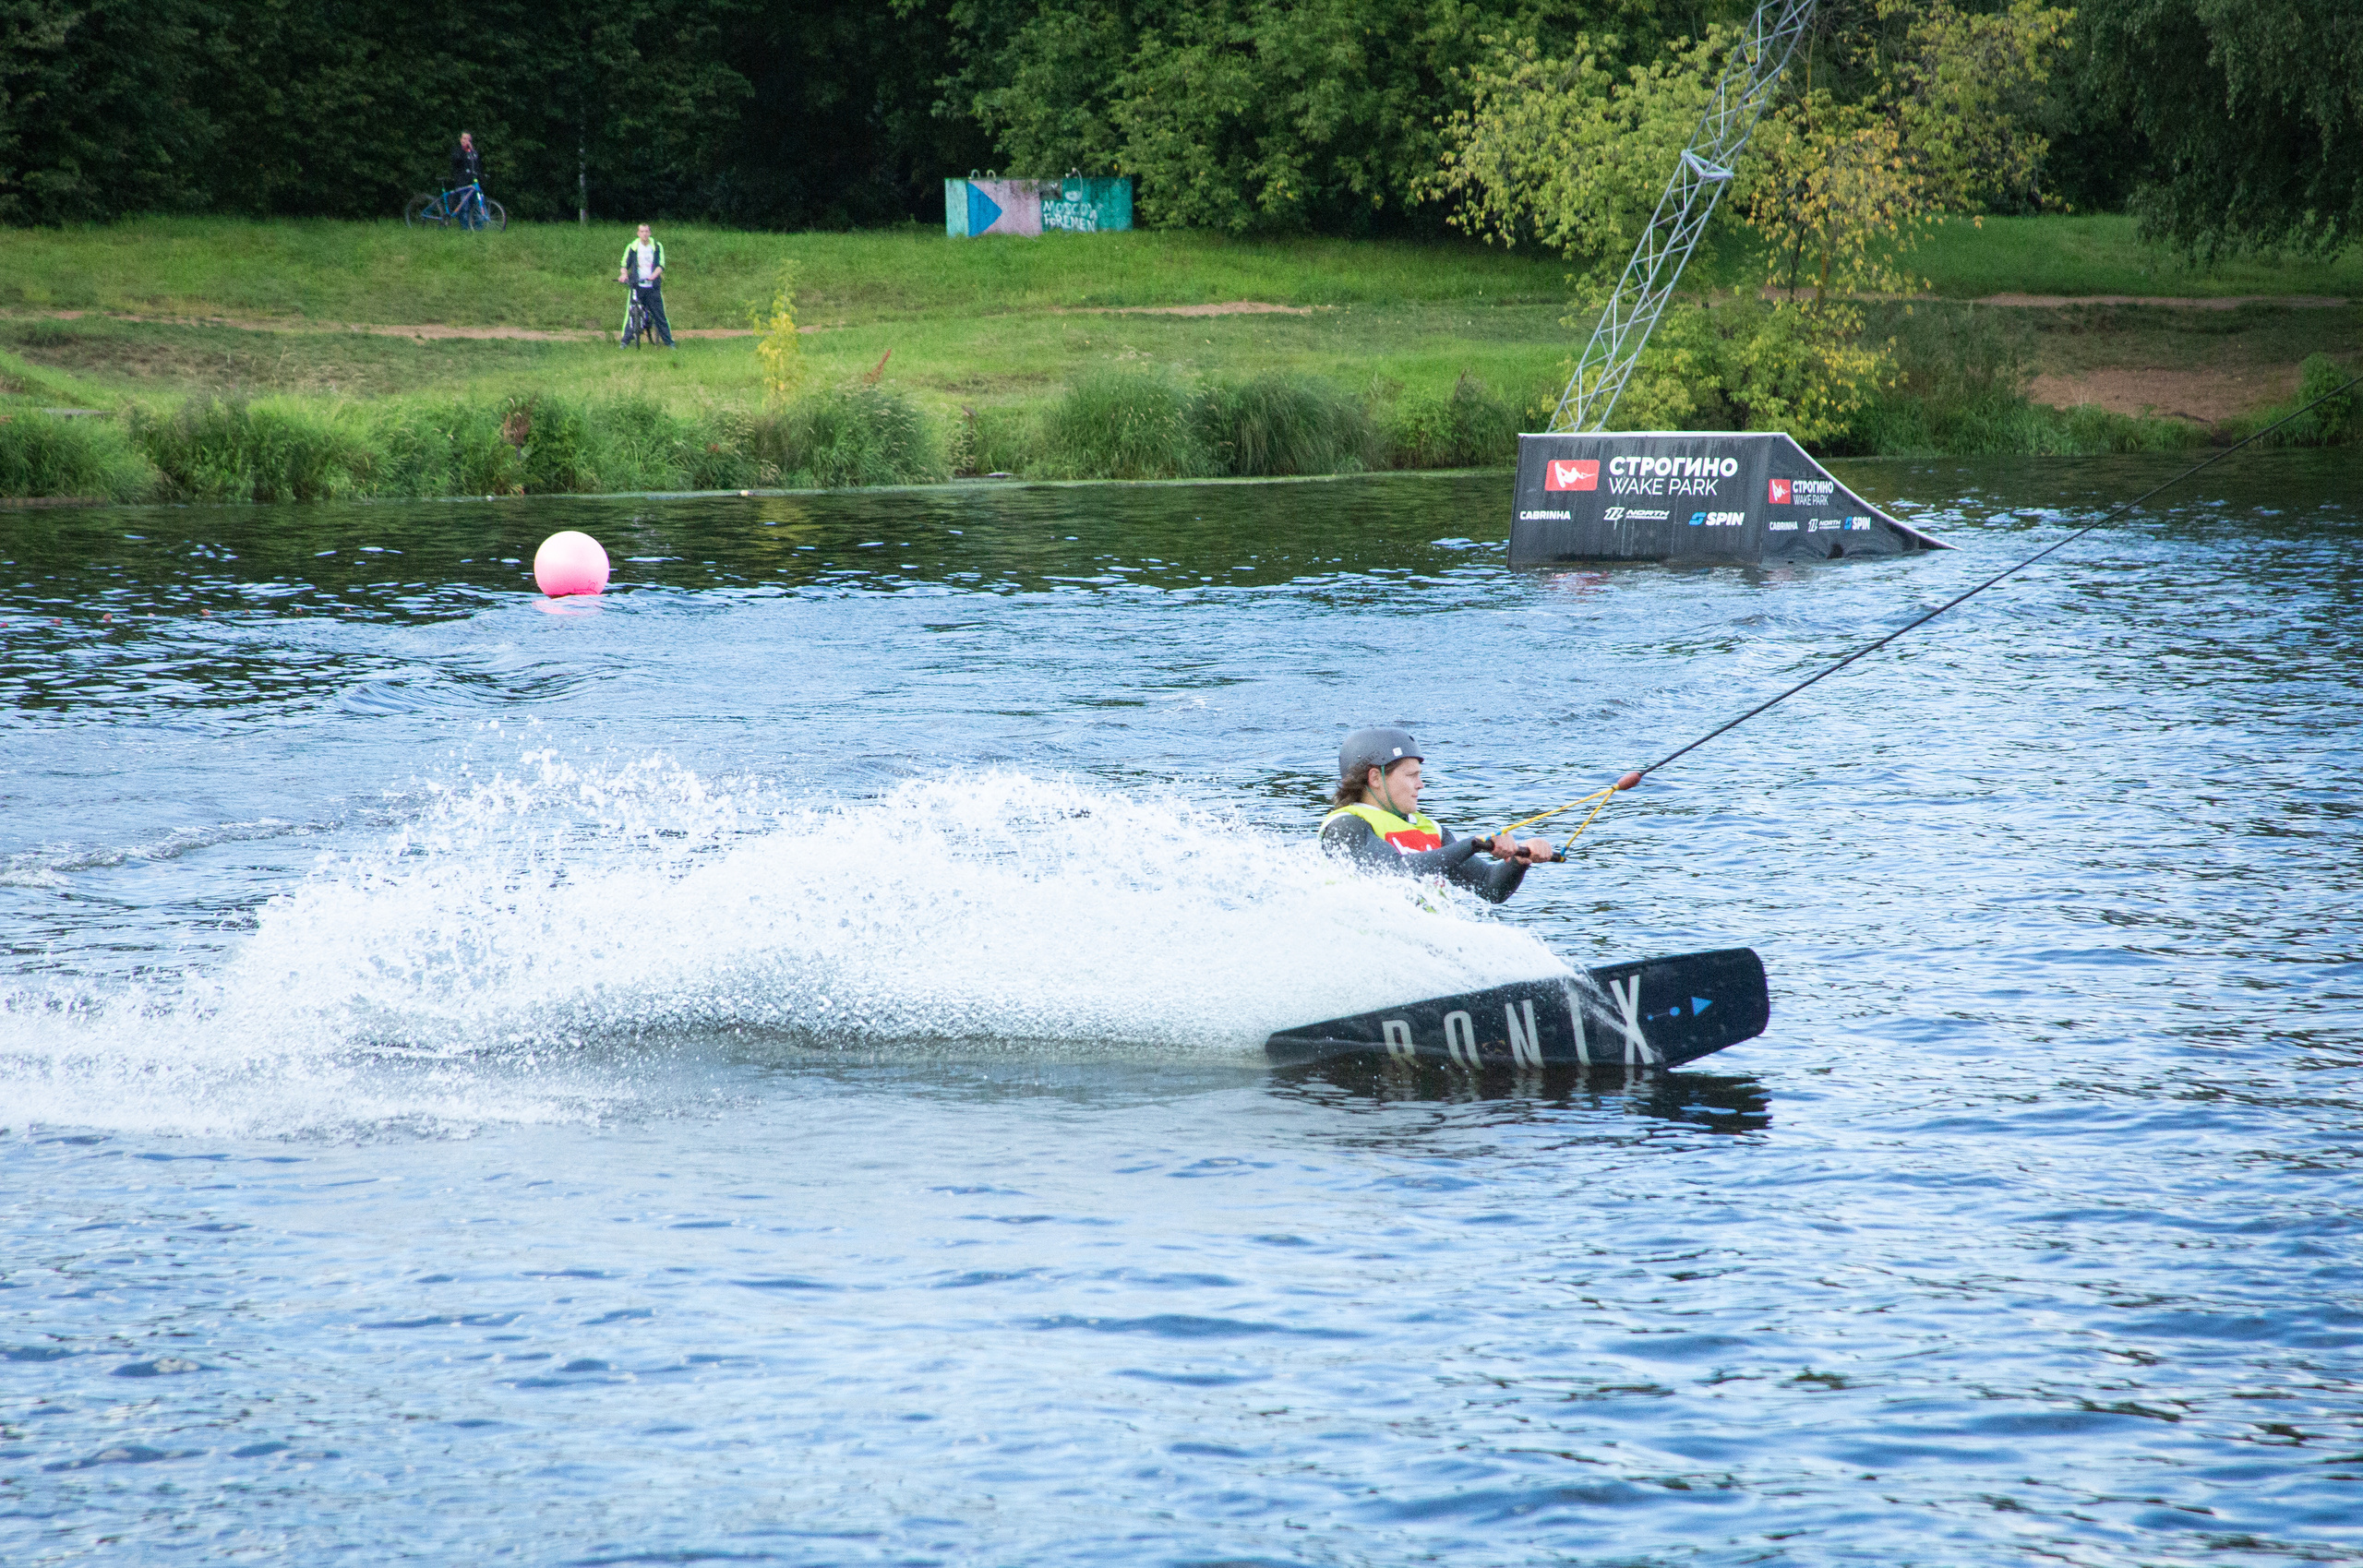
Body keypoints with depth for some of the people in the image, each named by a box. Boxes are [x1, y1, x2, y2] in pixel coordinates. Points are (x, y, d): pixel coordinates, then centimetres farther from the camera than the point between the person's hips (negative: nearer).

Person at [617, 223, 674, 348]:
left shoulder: (657, 247, 5)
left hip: (653, 287, 0)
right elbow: (624, 265, 8)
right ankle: (625, 341, -3)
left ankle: (668, 341, 9)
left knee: (659, 314, 1)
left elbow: (661, 265, -3)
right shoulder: (632, 247, 6)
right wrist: (624, 274, -14)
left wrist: (654, 275, -23)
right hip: (637, 285, 0)